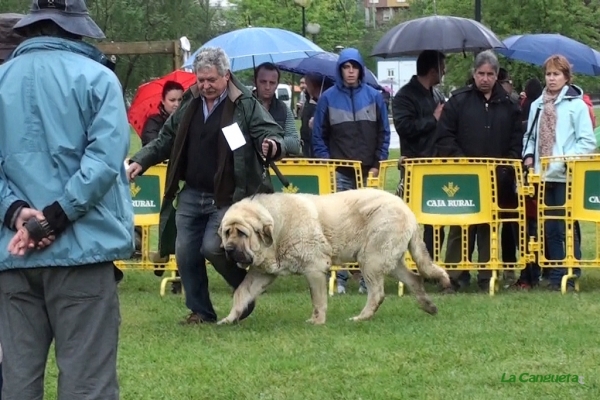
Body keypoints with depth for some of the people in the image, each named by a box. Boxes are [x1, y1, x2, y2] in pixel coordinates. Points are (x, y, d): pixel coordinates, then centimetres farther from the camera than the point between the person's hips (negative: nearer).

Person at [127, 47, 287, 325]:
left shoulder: (246, 105, -8)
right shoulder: (189, 105, 9)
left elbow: (271, 132, -14)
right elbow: (166, 140, 17)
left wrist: (273, 145, -39)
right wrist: (140, 162, 4)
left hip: (227, 198, -6)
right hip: (191, 196, 6)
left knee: (212, 248, -17)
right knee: (185, 253, 4)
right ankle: (199, 311, 18)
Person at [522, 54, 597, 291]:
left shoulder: (576, 105, -2)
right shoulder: (538, 105, 13)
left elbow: (587, 142, -6)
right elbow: (530, 136, 21)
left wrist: (568, 159, -17)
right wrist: (528, 155, 3)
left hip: (567, 176, -5)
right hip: (544, 175, 5)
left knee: (567, 227, -4)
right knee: (549, 228, 7)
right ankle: (555, 275, 12)